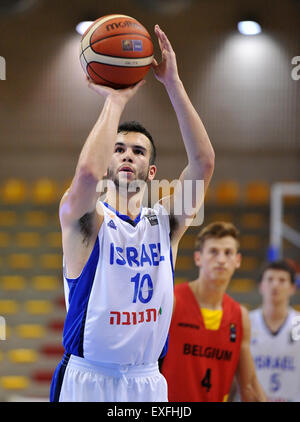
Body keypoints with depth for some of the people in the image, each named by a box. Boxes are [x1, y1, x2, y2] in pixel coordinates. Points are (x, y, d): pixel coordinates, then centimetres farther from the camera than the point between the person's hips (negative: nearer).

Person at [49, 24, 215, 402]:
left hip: (147, 381, 4)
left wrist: (173, 84, -14)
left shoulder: (165, 221, 6)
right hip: (86, 380, -3)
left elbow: (203, 163, -8)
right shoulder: (83, 217, -4)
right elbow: (88, 172, -27)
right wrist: (115, 99, -17)